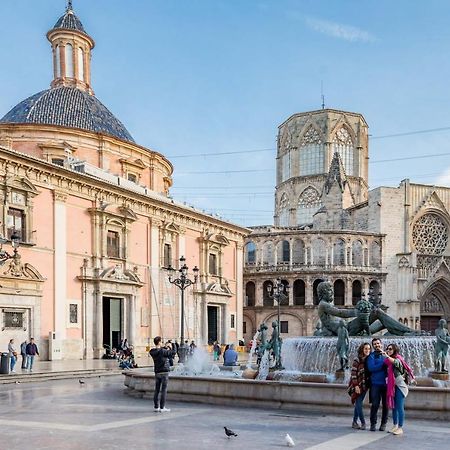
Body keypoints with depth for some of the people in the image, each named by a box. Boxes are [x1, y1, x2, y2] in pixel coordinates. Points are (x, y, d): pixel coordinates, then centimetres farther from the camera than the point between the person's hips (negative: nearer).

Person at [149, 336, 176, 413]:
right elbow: (173, 353, -6)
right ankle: (162, 407, -3)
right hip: (164, 372, -6)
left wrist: (165, 347, 20)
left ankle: (156, 407, 13)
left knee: (157, 390, 9)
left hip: (157, 373, 6)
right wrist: (171, 347, 12)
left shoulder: (152, 352, 2)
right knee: (164, 390, -2)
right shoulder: (162, 351, -16)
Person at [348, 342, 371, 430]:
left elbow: (370, 373, 12)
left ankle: (355, 422, 14)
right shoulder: (357, 360, -10)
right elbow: (353, 373, -12)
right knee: (358, 404, -7)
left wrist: (369, 384, 5)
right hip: (357, 385, -5)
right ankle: (363, 423, -2)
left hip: (364, 385, 5)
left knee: (358, 404, 8)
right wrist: (356, 385, -17)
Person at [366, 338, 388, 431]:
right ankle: (373, 424, 7)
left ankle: (383, 424, 16)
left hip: (386, 383, 2)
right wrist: (383, 364, -13)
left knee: (386, 405, 5)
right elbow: (371, 368, -10)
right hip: (376, 384, -2)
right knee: (375, 405, -3)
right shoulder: (371, 356, 5)